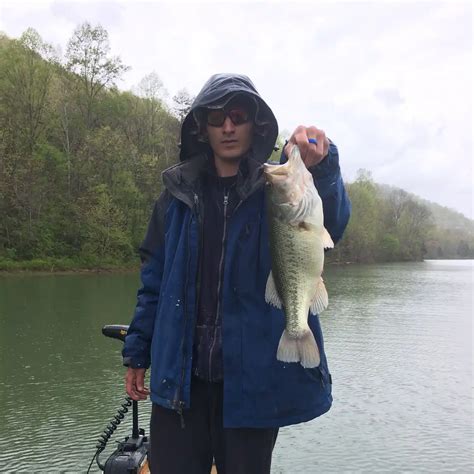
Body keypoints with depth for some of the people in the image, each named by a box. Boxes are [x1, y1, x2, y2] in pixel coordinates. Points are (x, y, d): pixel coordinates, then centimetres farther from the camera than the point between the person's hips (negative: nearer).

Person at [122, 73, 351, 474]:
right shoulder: (179, 192, 6)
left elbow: (331, 224, -24)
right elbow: (155, 279, 10)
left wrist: (322, 165, -43)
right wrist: (137, 353, 11)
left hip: (252, 381, -2)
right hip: (179, 379, 2)